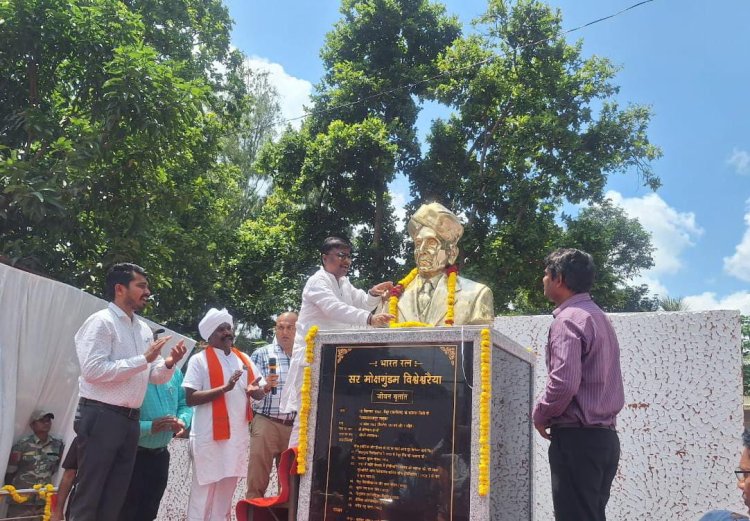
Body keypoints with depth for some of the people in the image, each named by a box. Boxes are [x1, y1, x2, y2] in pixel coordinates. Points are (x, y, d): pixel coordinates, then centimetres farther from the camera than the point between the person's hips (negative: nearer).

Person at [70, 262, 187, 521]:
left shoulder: (144, 329, 13)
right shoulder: (101, 322, -10)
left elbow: (154, 375, 15)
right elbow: (93, 370, -22)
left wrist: (169, 363, -7)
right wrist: (144, 359, -20)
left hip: (131, 419, 8)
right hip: (101, 417, -8)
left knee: (115, 498, 14)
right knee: (89, 497, 1)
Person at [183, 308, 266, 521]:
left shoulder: (244, 359, 12)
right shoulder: (199, 360, -5)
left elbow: (260, 393, 15)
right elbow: (190, 399, -11)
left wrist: (253, 390, -8)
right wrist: (224, 388, -20)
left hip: (237, 435, 6)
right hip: (209, 437, -5)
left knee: (226, 492, 13)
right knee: (204, 491, 1)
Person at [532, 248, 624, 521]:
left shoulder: (568, 319, -14)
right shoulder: (600, 318, 16)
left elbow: (564, 383, -25)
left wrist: (540, 415, -8)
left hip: (577, 438, -9)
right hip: (604, 437, 9)